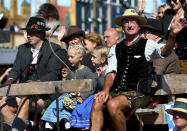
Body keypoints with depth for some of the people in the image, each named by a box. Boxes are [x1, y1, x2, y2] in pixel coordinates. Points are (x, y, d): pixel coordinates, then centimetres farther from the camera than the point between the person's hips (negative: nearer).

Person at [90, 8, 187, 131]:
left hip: (139, 93, -4)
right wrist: (106, 90, -12)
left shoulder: (147, 44, 7)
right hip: (117, 92, 4)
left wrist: (172, 35, -36)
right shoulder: (116, 48, 19)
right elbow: (111, 73, 11)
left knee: (113, 105, -32)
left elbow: (164, 51, -14)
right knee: (97, 102, -28)